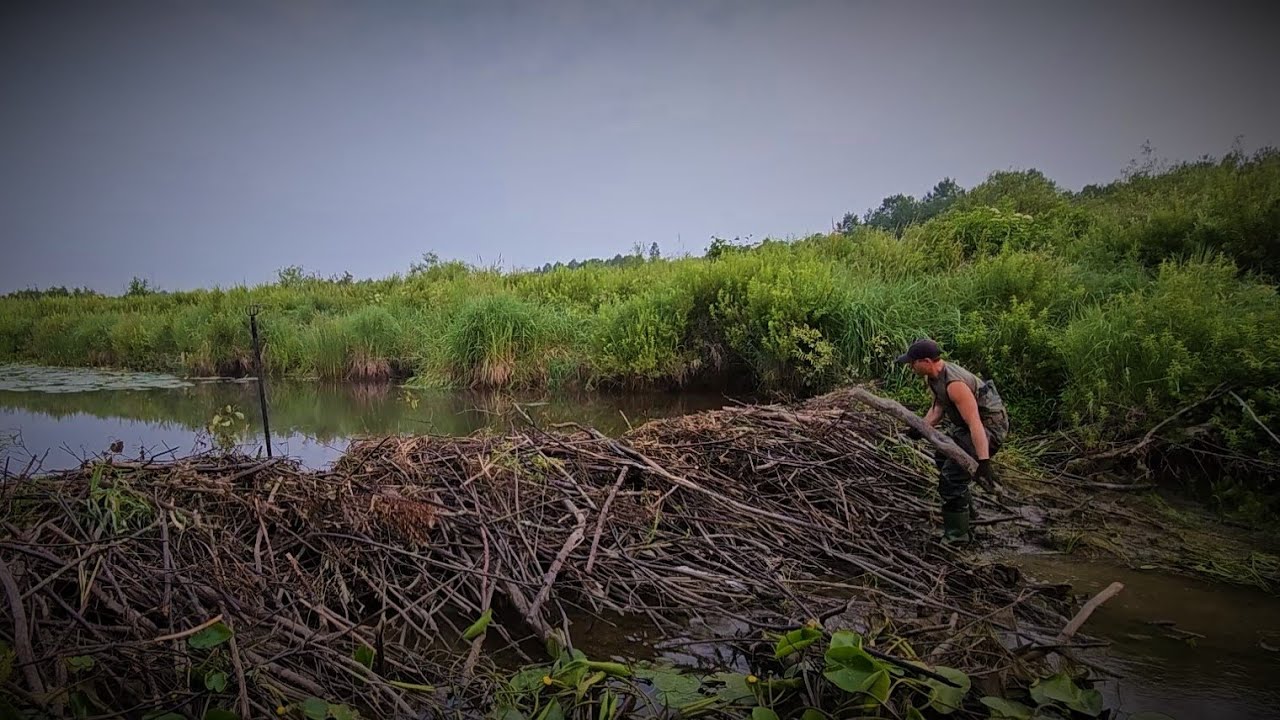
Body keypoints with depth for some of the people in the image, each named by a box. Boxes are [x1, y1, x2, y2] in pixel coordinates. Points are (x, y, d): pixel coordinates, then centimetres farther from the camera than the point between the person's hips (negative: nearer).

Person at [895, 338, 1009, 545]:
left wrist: (984, 462, -40)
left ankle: (957, 534, -2)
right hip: (966, 424, 11)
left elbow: (975, 424, -37)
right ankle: (967, 512, 45)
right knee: (942, 458, 27)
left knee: (952, 474, -16)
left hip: (990, 427, -11)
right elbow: (938, 407, 13)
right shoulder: (932, 377, -3)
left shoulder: (954, 384, -34)